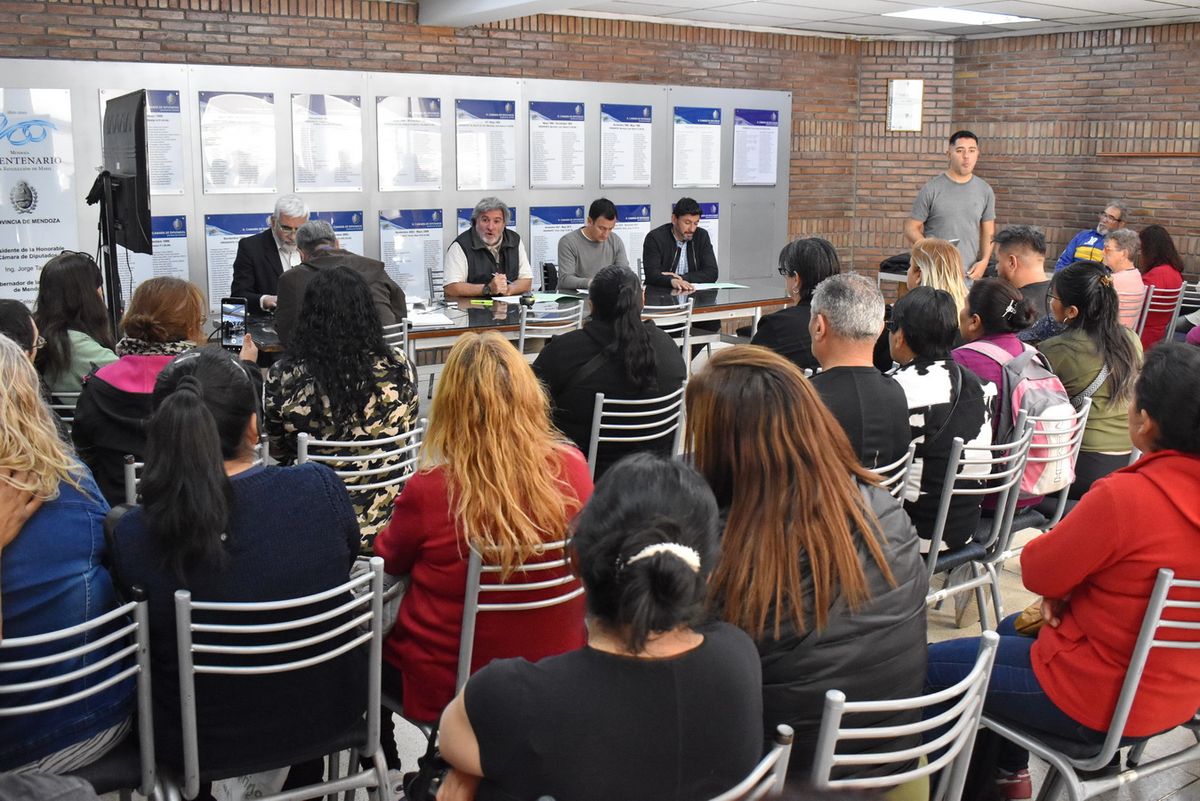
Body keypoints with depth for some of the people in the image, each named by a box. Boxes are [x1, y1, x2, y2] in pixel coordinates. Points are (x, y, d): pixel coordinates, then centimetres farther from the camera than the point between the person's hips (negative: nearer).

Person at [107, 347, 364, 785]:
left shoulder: (131, 535, -23)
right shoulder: (321, 487, -20)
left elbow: (144, 639, -5)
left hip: (200, 744, 0)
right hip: (325, 717, 1)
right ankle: (296, 780, 45)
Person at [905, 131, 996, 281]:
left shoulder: (985, 191, 10)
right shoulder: (931, 189, -1)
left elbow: (988, 232, 15)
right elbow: (911, 229, 0)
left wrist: (984, 261, -1)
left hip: (969, 274, 3)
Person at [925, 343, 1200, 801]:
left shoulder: (1125, 497, -31)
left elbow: (1035, 571, -17)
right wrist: (1068, 587, -3)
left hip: (1099, 704, -9)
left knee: (932, 665, 8)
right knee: (1011, 630, 32)